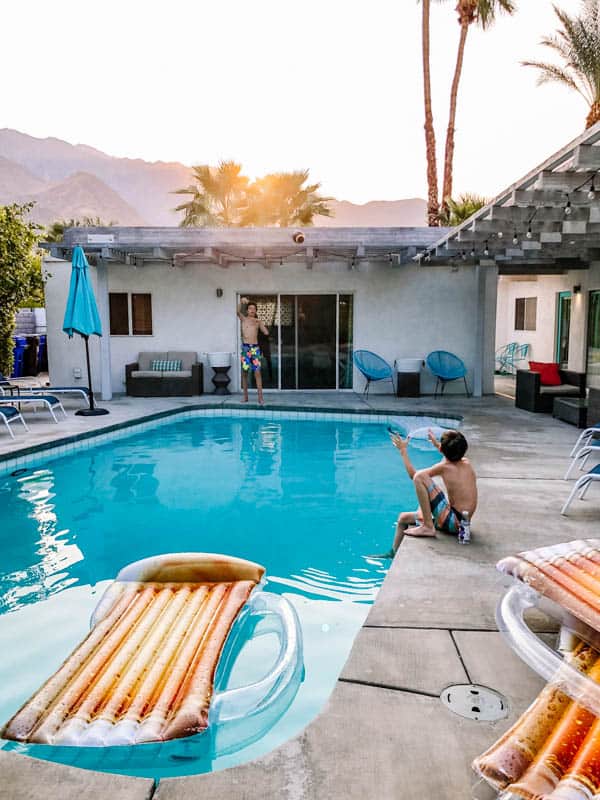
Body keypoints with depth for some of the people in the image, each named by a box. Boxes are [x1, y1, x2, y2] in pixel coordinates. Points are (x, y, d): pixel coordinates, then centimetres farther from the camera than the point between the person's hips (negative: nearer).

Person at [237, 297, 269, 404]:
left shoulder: (258, 321, 12)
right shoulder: (243, 319, 8)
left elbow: (266, 333, 4)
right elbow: (238, 312, -12)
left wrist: (260, 322, -1)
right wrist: (242, 301, -24)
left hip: (255, 348, 1)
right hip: (245, 348, 0)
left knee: (257, 372, -5)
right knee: (244, 372, 3)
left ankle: (260, 397, -6)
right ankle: (245, 396, 12)